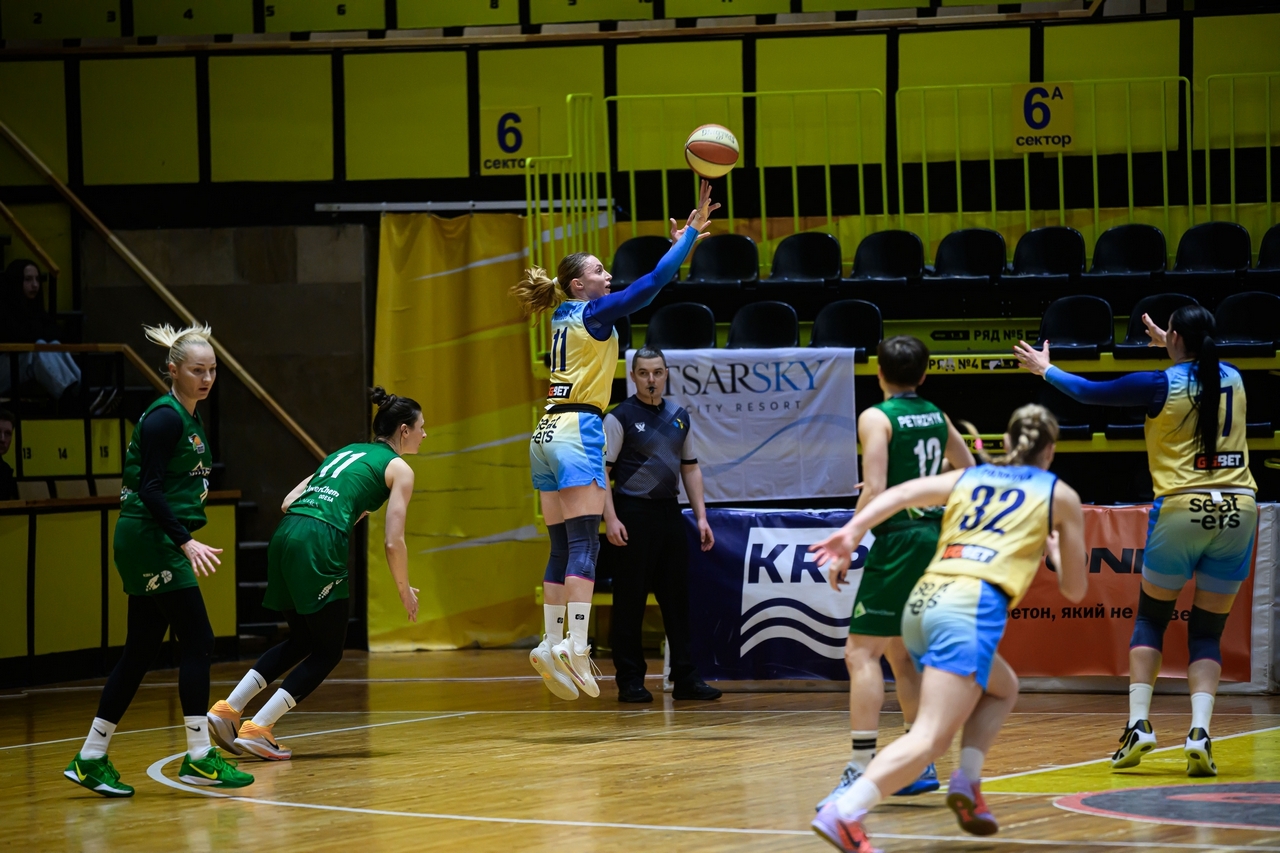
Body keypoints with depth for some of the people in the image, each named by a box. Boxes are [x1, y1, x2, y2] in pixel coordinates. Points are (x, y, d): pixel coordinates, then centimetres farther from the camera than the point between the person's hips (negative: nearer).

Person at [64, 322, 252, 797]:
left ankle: (90, 759, 12)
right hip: (151, 539, -10)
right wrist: (186, 542, -27)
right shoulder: (164, 418, -15)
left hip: (156, 544, 10)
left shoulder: (190, 418, 15)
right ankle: (198, 758, -6)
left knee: (142, 650, 9)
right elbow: (150, 489, -21)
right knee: (197, 641, -9)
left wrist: (183, 538, 23)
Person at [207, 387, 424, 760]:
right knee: (328, 651, 6)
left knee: (301, 641, 22)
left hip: (286, 533, 7)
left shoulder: (347, 452, 28)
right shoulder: (398, 469, 8)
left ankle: (228, 709, 10)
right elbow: (393, 542, -1)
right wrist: (405, 591, 13)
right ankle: (257, 729, -4)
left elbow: (289, 502, 24)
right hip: (319, 544, -7)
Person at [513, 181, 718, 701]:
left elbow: (645, 287, 30)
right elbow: (653, 282, -8)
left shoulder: (566, 318, 19)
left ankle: (552, 644, 2)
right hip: (577, 431, -9)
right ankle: (574, 646, -22)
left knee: (563, 548, 7)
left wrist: (679, 242, 32)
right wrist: (692, 234, 0)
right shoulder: (592, 314, -3)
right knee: (584, 545, -13)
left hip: (547, 437, 9)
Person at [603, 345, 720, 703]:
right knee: (630, 601, -3)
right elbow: (602, 470, -8)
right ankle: (629, 681, 3)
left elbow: (690, 468, 19)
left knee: (677, 597, 6)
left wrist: (701, 516, 11)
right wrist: (611, 519, -17)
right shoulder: (620, 417, -4)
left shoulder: (679, 417, 13)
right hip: (634, 514, -6)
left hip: (670, 512, 6)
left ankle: (685, 679, 10)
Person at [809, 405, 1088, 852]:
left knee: (1003, 688, 31)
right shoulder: (1060, 496, 18)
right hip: (972, 606, -6)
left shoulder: (967, 478, 26)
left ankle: (966, 782, 12)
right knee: (929, 738, -15)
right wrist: (1055, 551, 42)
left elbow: (900, 493, 7)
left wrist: (851, 531, -2)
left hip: (922, 602, 6)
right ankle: (843, 814, -34)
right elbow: (1074, 589, 23)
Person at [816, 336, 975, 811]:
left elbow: (874, 491, -18)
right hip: (935, 536, 8)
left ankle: (861, 769, -21)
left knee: (861, 652, -10)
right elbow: (967, 471, 27)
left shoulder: (877, 419, -9)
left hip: (898, 539, -8)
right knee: (899, 653, 19)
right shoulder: (936, 416, 12)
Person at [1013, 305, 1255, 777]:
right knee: (1207, 631, 8)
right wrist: (1171, 347, 49)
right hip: (1238, 509, 3)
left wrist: (1045, 369, 24)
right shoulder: (1232, 379, 8)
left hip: (1181, 508, -3)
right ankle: (1199, 732, -9)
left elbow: (1089, 392, 7)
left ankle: (1138, 724, 4)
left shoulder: (1162, 385, -5)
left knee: (1150, 617, 14)